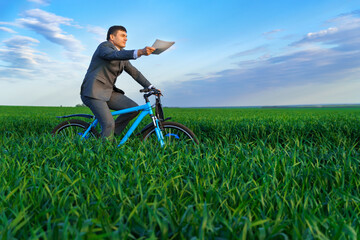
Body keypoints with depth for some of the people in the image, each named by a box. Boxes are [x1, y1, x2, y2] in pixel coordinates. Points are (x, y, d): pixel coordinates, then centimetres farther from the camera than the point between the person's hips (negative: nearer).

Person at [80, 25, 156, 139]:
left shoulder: (122, 54, 17)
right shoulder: (104, 46, -8)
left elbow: (134, 72, 15)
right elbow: (116, 55, -31)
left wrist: (151, 87, 6)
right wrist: (140, 52, -47)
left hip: (108, 92, 8)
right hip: (94, 91, -8)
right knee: (109, 124, -21)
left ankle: (110, 132, 5)